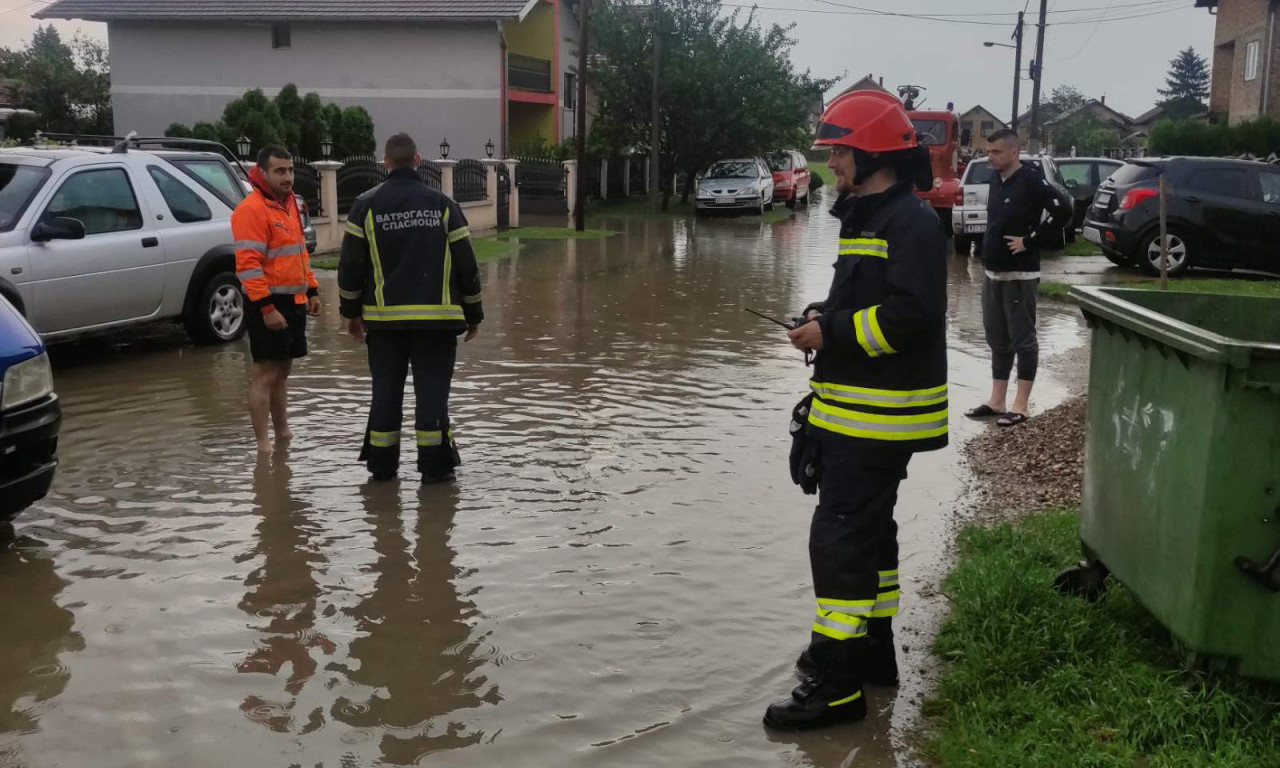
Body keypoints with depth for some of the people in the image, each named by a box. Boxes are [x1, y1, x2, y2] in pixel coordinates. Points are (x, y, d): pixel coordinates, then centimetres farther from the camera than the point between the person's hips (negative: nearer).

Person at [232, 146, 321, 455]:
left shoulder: (289, 204, 15)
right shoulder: (251, 209, -15)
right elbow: (247, 264, -21)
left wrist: (312, 290, 19)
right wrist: (266, 307, -24)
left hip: (294, 302, 9)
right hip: (269, 305, -9)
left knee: (283, 371, 17)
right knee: (265, 373, -6)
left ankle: (283, 433, 28)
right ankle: (262, 443, -2)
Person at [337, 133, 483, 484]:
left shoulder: (367, 205, 1)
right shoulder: (442, 204, 2)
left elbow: (351, 263, 0)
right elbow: (466, 264, 2)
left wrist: (350, 311, 12)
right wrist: (473, 313, 11)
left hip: (384, 317, 1)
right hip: (436, 317, -1)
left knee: (385, 390, 10)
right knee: (432, 389, 3)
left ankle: (382, 464, 16)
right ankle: (434, 465, 4)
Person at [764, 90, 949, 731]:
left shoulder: (911, 222, -16)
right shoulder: (866, 217, 17)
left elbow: (910, 314, -25)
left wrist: (833, 332, -18)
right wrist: (824, 318, 5)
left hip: (877, 417, -10)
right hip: (853, 410, 10)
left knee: (840, 538, -8)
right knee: (869, 531, 18)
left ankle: (835, 681, 0)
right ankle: (873, 650, 32)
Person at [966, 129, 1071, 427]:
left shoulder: (1031, 180, -13)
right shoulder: (996, 178, 9)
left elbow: (1063, 212, -20)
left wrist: (1030, 240, -16)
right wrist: (987, 253, 11)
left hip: (1019, 275, -8)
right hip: (992, 273, 8)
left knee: (1022, 339, 0)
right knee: (997, 339, 13)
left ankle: (1021, 405, 6)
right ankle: (997, 401, 21)